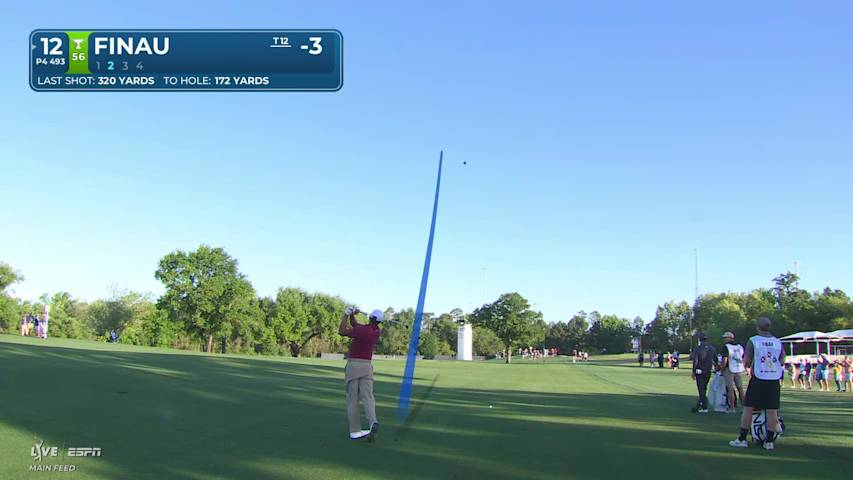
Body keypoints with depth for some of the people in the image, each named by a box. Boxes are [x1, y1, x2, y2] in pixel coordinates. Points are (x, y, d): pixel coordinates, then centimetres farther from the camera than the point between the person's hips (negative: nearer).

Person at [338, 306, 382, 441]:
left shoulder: (363, 330, -16)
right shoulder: (376, 331, 7)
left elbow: (342, 331, -11)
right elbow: (354, 325, 16)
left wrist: (346, 314, -4)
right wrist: (352, 315, -1)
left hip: (353, 364, -5)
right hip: (367, 366, 5)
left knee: (352, 399, 3)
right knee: (367, 397, -2)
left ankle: (355, 430, 1)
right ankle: (373, 422, -26)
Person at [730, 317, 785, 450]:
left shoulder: (753, 341, -5)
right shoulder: (778, 342, 5)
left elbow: (746, 362, -5)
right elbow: (782, 361, 9)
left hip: (758, 380, -3)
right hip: (774, 380, 3)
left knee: (748, 409, 4)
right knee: (772, 411, 5)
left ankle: (742, 439, 7)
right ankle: (769, 441, 9)